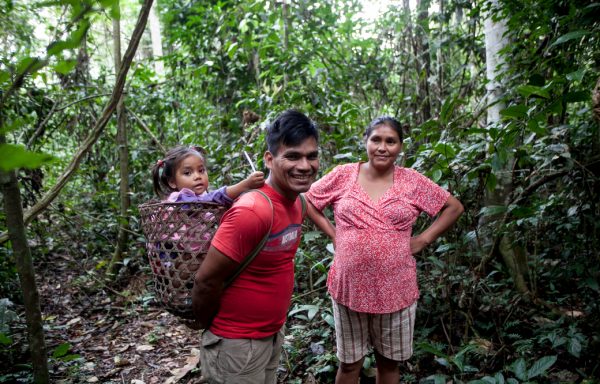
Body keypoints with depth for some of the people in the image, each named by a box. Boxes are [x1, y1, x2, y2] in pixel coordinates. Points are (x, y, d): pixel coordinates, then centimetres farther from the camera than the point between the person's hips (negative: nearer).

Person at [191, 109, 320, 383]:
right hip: (237, 344, -7)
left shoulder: (295, 202, -2)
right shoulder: (252, 211, -28)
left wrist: (273, 327, 12)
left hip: (273, 335, 8)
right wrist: (209, 327, -7)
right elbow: (206, 280, -24)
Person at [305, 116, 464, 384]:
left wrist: (423, 240, -2)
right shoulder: (343, 176, -3)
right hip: (349, 287, 0)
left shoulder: (412, 181, -3)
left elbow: (454, 207, 6)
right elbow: (307, 200, 7)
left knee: (389, 362, 18)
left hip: (397, 290, 1)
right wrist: (332, 234, -1)